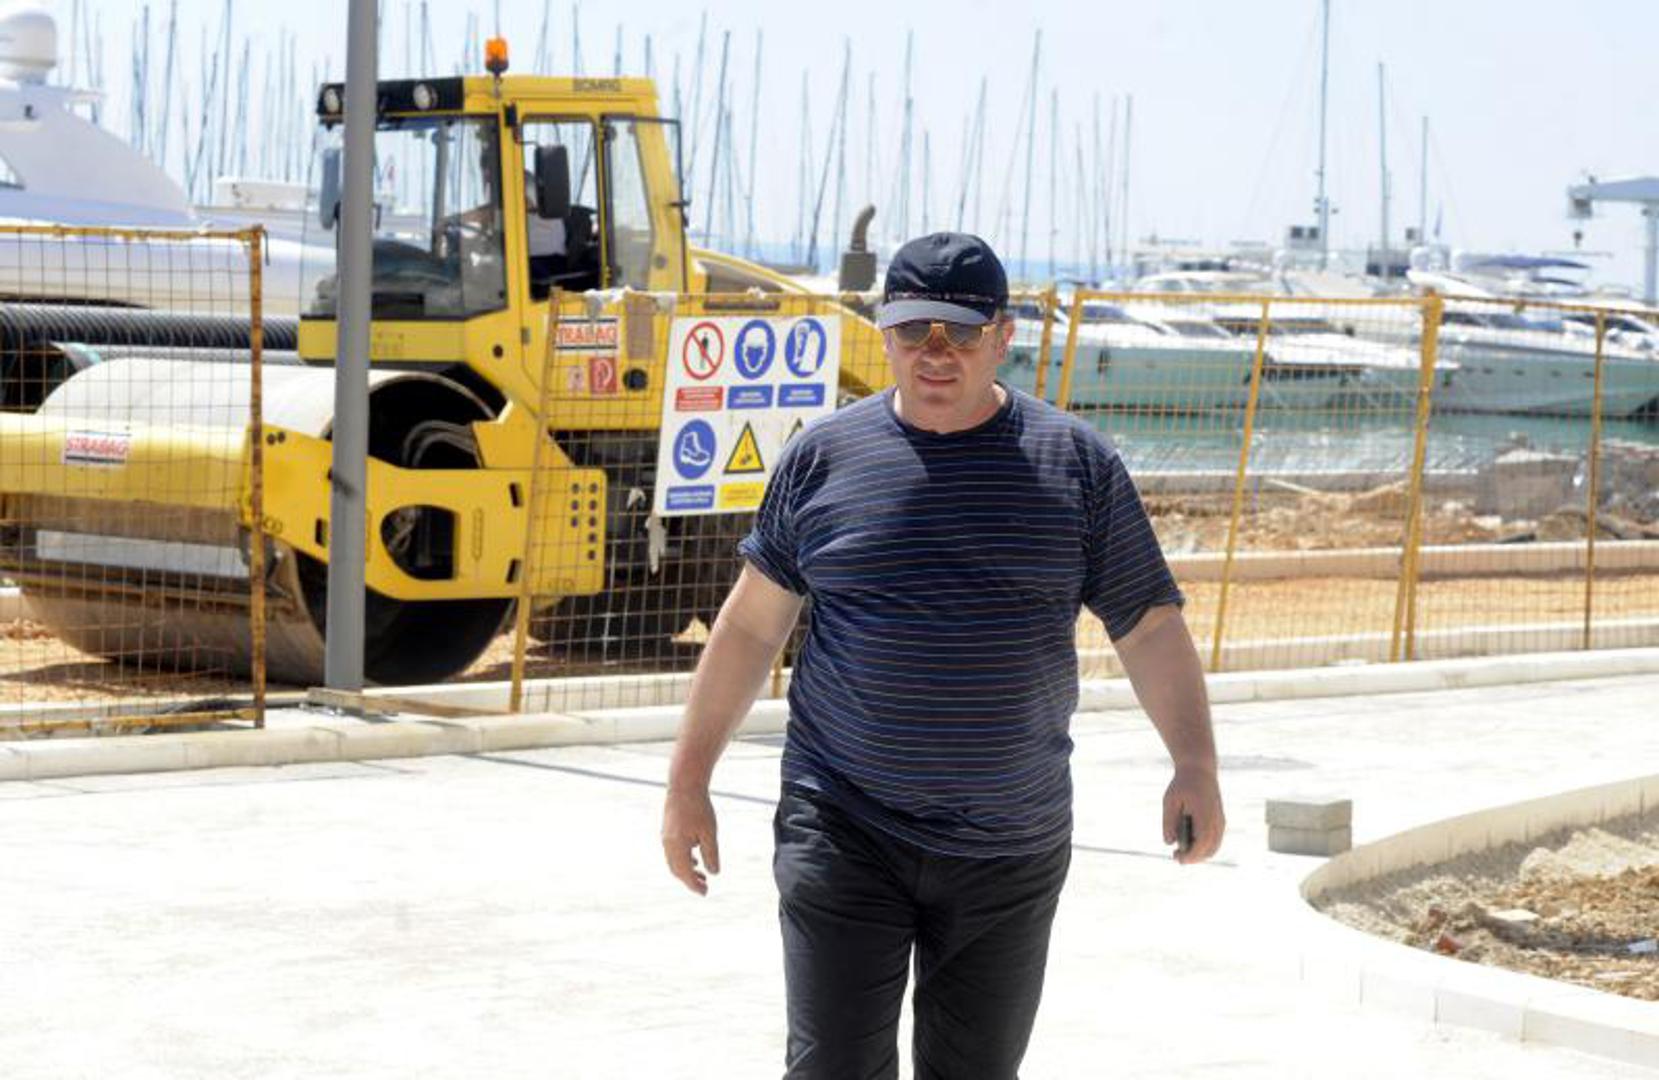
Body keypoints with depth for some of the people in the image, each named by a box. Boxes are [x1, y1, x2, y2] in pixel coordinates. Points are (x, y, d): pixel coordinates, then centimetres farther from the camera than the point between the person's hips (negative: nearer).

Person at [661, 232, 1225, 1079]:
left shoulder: (1075, 462, 1)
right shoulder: (823, 457, 1)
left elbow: (1150, 626, 0)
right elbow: (750, 626, 7)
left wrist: (1194, 764, -14)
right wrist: (688, 782, 6)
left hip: (1011, 849, 1)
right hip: (844, 834, -1)